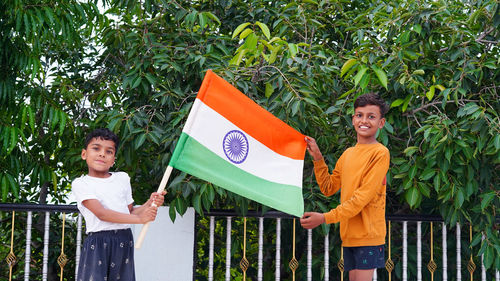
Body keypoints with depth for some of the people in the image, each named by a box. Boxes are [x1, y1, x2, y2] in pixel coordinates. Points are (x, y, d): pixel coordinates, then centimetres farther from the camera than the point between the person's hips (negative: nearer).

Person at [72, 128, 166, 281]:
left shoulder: (122, 178, 16)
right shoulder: (80, 183, -1)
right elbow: (101, 213, -13)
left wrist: (149, 204, -1)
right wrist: (140, 218, -14)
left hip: (124, 242, 4)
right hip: (98, 242, -4)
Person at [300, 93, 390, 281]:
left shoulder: (380, 153, -8)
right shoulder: (347, 154, 16)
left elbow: (363, 196, -15)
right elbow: (328, 188, 18)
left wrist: (325, 218, -17)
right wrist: (317, 158, 6)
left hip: (368, 234, -7)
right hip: (349, 234, 7)